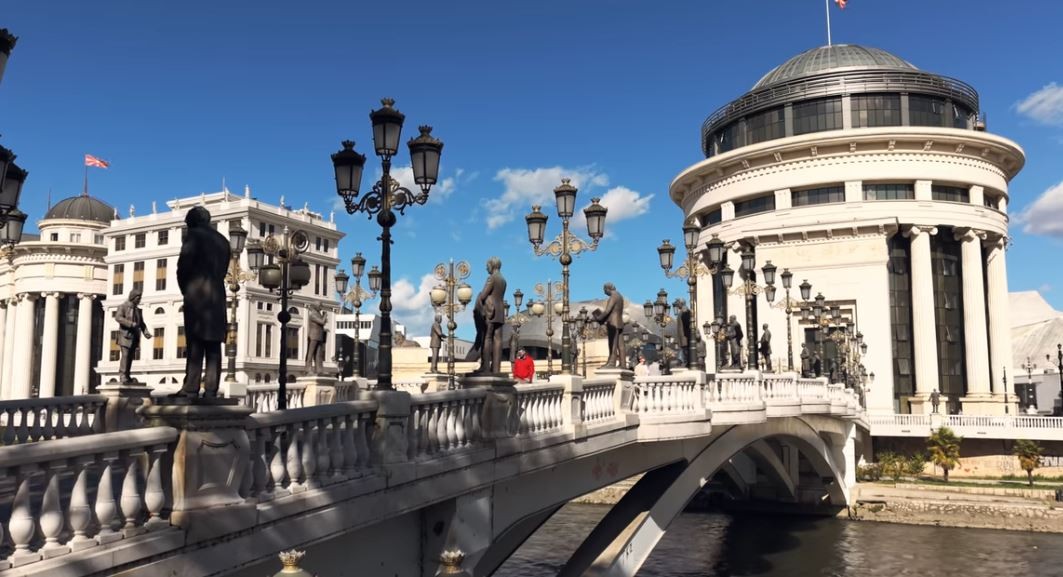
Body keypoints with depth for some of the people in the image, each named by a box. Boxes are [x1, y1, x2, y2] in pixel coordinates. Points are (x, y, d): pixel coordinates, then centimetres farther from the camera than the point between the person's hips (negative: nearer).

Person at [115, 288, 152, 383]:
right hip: (125, 335, -6)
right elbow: (118, 317, -15)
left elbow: (141, 323, 16)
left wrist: (146, 332, -1)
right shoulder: (123, 307, 1)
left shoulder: (138, 310, 18)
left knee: (131, 356, 1)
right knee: (125, 355, -15)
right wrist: (131, 324, -23)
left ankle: (127, 375, 3)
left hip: (134, 336, 6)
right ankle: (122, 375, -16)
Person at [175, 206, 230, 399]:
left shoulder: (194, 235, 0)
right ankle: (211, 390, -2)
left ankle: (191, 389, -9)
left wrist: (185, 289, 8)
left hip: (196, 295, -5)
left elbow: (183, 266, -5)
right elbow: (223, 270, 13)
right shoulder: (222, 240, 17)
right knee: (213, 347, 2)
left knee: (195, 345, -7)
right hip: (218, 297, 5)